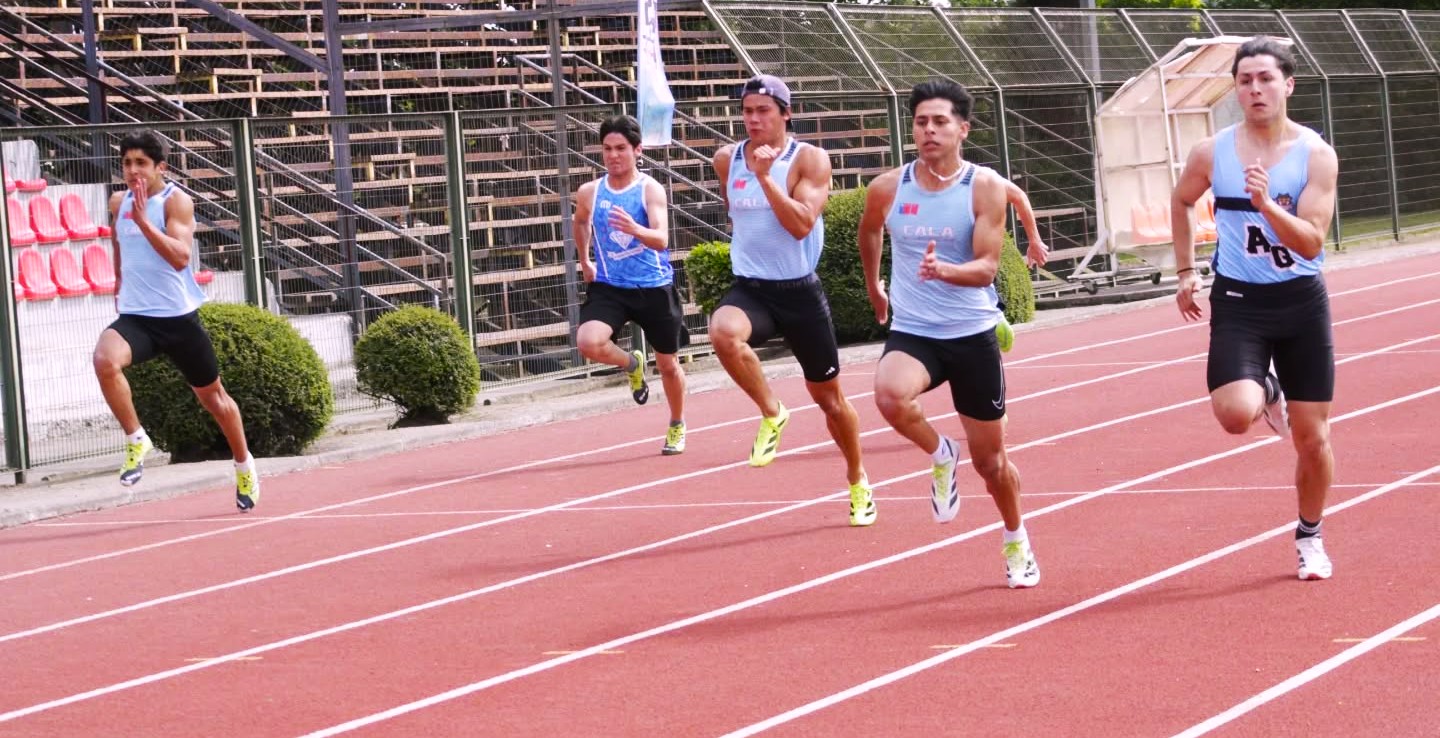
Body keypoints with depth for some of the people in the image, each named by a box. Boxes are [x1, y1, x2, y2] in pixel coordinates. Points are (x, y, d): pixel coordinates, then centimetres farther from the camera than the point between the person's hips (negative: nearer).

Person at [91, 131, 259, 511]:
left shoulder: (176, 201, -11)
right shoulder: (118, 203, 6)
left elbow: (180, 257, -25)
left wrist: (142, 220, -32)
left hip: (178, 317, -3)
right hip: (135, 317, 3)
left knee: (212, 395, 13)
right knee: (105, 359, -31)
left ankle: (244, 465, 37)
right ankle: (135, 440, -13)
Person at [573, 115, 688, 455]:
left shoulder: (650, 190, -12)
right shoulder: (589, 193, -1)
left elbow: (661, 240, -26)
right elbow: (581, 223, 25)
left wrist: (635, 229, -46)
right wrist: (585, 262, 24)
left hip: (654, 287, -2)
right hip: (609, 286, 2)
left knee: (668, 364, 9)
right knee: (588, 341, -25)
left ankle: (677, 426, 36)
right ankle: (631, 364, 9)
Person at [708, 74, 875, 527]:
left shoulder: (809, 160, -10)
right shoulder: (727, 160, 4)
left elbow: (801, 225, -23)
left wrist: (765, 176, -27)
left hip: (800, 292, -2)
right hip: (750, 289, 2)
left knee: (828, 396, 9)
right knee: (723, 332, -35)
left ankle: (857, 481, 33)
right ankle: (771, 414, -11)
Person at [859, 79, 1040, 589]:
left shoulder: (985, 187, -9)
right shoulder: (888, 189, -3)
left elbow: (986, 267, -15)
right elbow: (869, 232, 21)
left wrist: (944, 270, -35)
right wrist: (873, 284, 32)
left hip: (972, 335, -1)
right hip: (911, 333, 1)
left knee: (989, 460, 9)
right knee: (890, 395, -34)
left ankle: (1016, 542, 37)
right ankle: (939, 456, -3)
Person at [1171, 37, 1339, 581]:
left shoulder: (1316, 155, -9)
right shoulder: (1212, 153, -4)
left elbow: (1312, 242, -16)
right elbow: (1181, 202, 17)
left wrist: (1266, 204, -30)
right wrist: (1185, 272, 14)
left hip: (1300, 301, 0)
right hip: (1238, 301, 0)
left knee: (1312, 437, 5)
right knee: (1235, 414, -24)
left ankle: (1310, 537, 28)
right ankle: (1266, 395, 14)